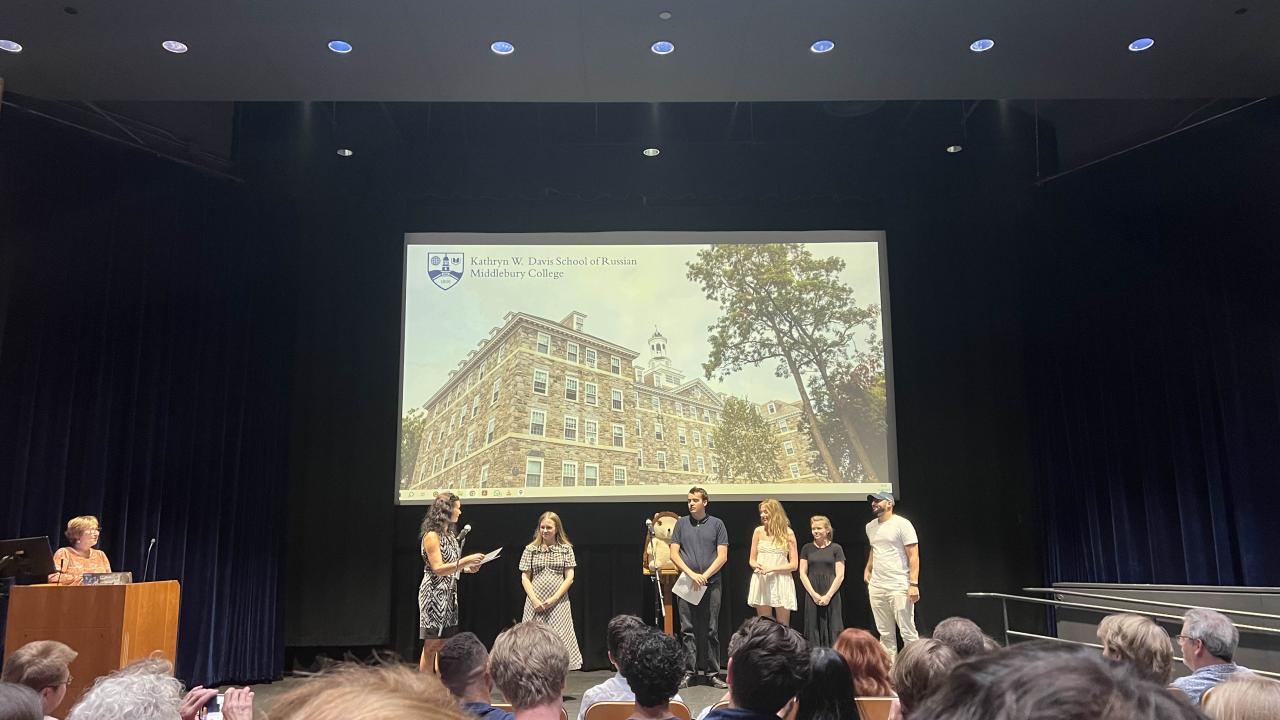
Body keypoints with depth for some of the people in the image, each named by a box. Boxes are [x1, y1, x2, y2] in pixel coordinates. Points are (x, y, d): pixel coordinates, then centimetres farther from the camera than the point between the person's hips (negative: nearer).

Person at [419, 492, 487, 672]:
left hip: (449, 594, 8)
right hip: (434, 594, -8)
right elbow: (438, 569, -18)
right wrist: (465, 561, -22)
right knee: (432, 645, -4)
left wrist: (466, 568, 5)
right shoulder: (432, 535, -12)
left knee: (444, 644, 8)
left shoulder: (449, 534, 15)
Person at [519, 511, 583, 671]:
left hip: (558, 602, -1)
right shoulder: (531, 549, 5)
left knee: (558, 640, -3)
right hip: (535, 602, 1)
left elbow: (569, 577, 0)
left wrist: (553, 599, -9)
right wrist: (535, 600, -8)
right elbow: (525, 577, 4)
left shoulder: (566, 549, 3)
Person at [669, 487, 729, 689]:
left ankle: (712, 673, 10)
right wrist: (691, 574, -10)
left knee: (711, 631, 3)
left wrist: (705, 576, -10)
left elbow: (722, 556, 0)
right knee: (688, 630, 2)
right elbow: (674, 554, 3)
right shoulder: (681, 523, 9)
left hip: (711, 584, -1)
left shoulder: (717, 524, 5)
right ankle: (688, 672, 8)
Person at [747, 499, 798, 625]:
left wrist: (772, 568, -12)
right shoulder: (759, 531, 6)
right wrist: (757, 566, -11)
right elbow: (752, 560, 12)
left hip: (781, 582, -2)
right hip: (761, 582, 2)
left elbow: (794, 565, -1)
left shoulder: (788, 533, 0)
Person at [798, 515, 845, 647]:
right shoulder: (807, 548, 8)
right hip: (812, 596, 2)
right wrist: (814, 594, -5)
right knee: (814, 629, 1)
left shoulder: (836, 548, 2)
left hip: (831, 595, -2)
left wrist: (828, 596, -9)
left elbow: (840, 575, -2)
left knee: (832, 630, -2)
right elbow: (802, 574, 5)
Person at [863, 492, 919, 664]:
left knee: (908, 632, -4)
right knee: (885, 634, 11)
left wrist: (913, 584, -17)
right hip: (876, 587, 7)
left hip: (899, 588, -7)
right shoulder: (870, 527, 13)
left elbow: (914, 556, -11)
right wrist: (867, 569, 18)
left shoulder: (902, 524, -7)